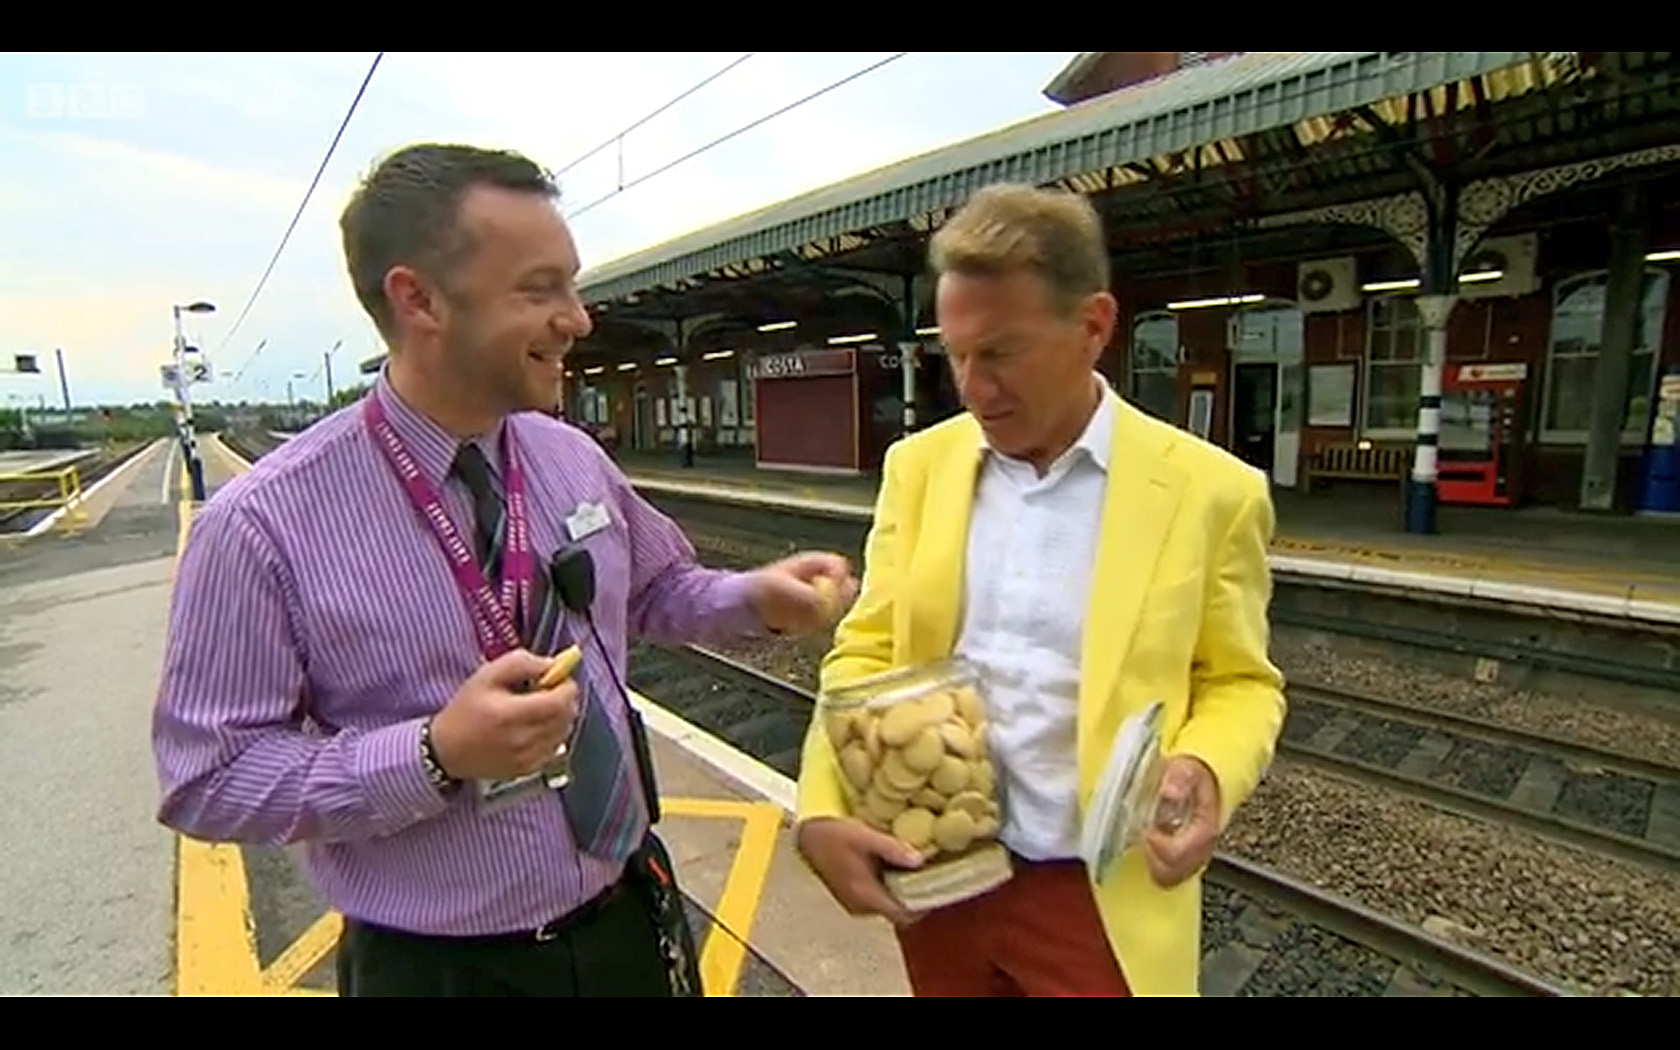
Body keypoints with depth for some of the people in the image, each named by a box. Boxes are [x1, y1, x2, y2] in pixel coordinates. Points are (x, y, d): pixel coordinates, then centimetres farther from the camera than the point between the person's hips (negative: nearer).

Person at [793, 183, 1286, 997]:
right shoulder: (918, 465, -3)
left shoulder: (1208, 492, -10)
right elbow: (865, 653, -2)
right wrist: (821, 810, -15)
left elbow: (1240, 683, 0)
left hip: (1100, 899, -2)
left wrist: (1208, 770, -21)